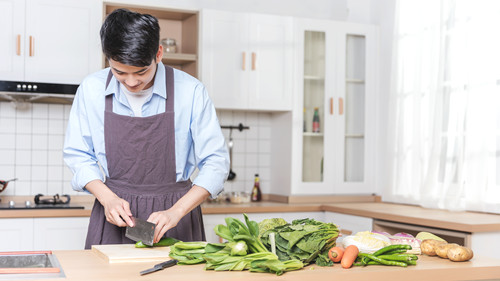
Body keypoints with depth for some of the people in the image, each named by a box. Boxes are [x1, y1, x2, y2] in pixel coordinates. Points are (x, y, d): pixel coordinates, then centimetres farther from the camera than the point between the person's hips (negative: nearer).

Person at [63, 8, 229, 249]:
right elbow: (77, 155, 5)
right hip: (114, 215, 2)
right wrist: (108, 198, -10)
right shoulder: (91, 89, -4)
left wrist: (176, 212, -18)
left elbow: (216, 162, -8)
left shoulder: (190, 91, -10)